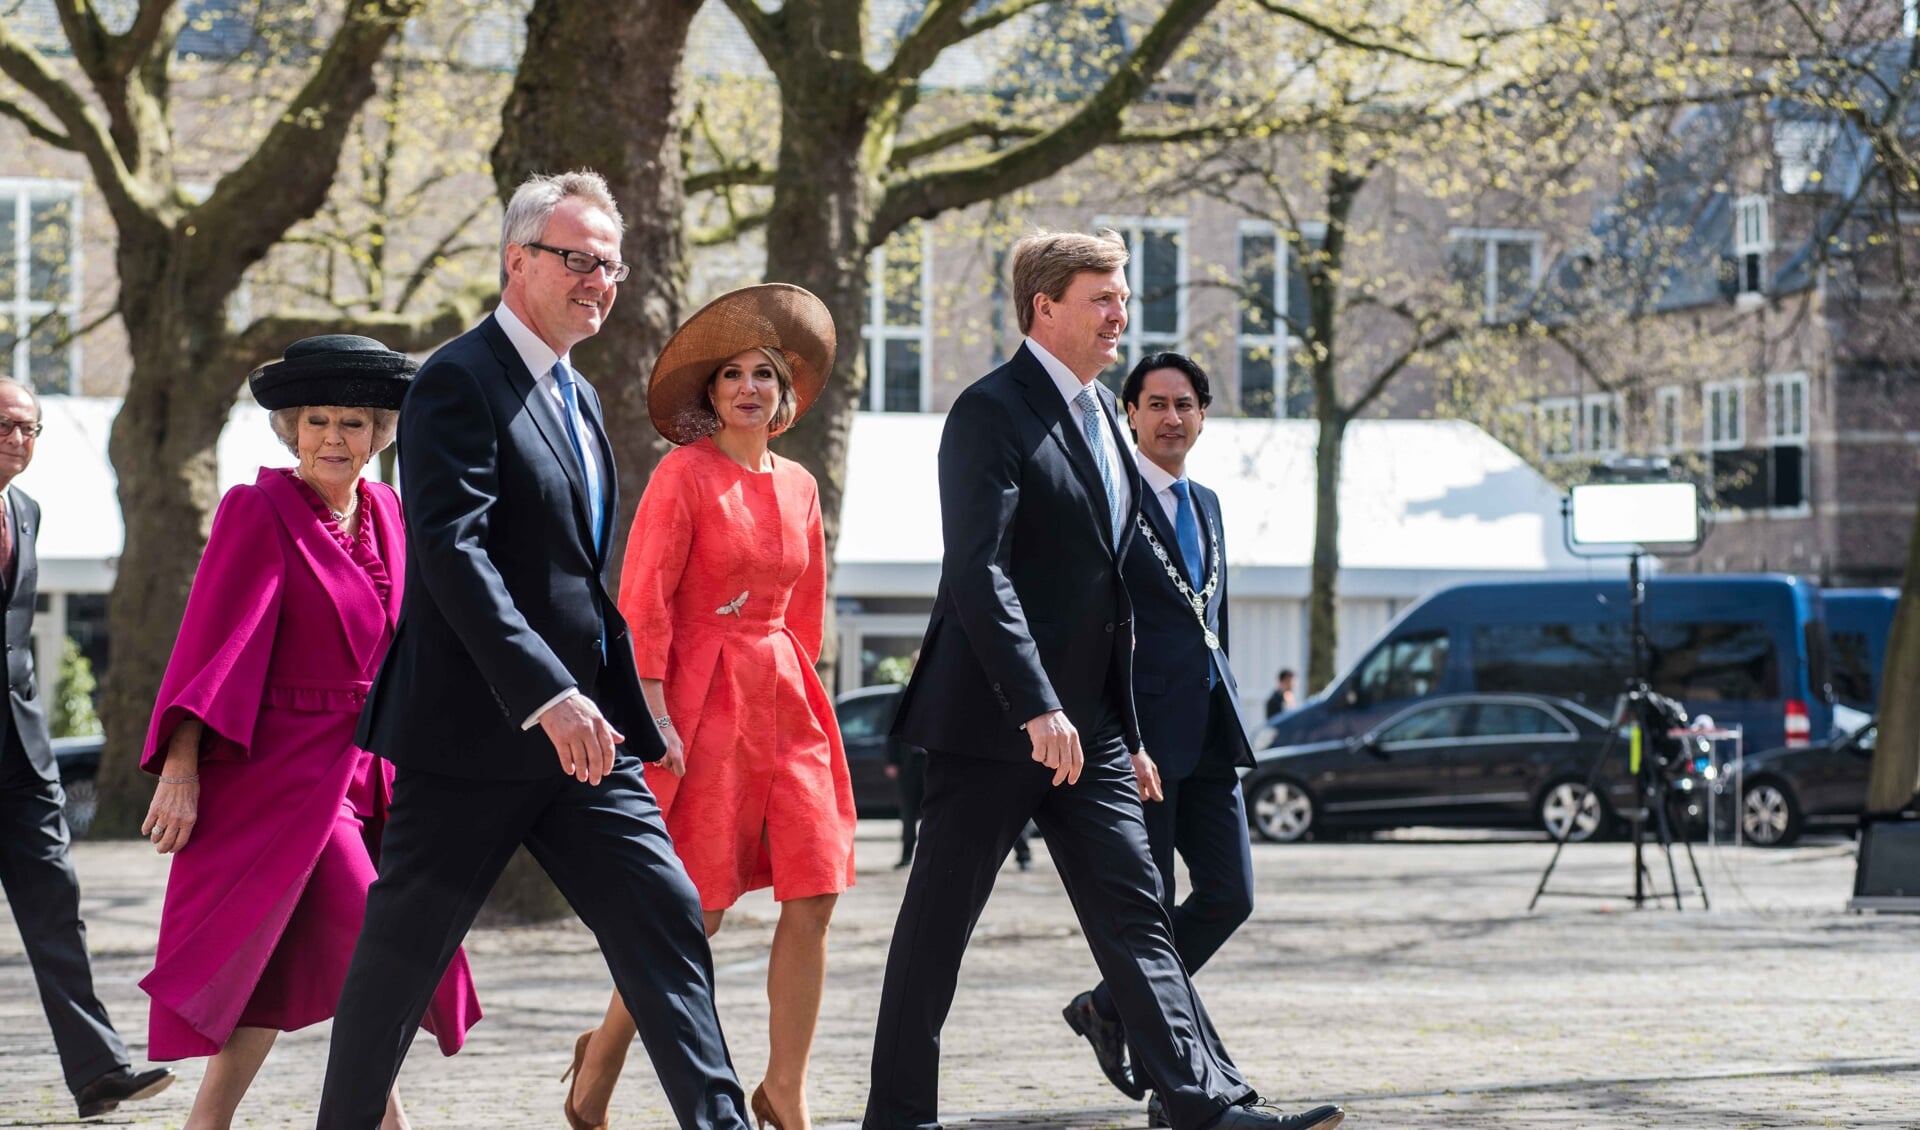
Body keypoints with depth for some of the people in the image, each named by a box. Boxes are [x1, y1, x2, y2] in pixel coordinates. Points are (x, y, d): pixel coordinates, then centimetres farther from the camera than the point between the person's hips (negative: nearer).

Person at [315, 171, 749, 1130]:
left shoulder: (574, 395, 17)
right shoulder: (459, 382, -11)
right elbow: (452, 550, -22)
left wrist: (626, 711, 18)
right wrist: (547, 696, -30)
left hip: (580, 729, 8)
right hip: (474, 729, -8)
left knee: (664, 918, -2)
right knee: (402, 953, 3)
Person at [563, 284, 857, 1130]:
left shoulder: (798, 487, 12)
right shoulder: (684, 474, -6)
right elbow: (642, 601, -10)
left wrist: (794, 682, 14)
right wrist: (653, 715, -16)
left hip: (783, 698, 6)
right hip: (702, 698, -6)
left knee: (813, 899, -4)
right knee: (701, 909, -5)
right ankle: (603, 1057, 17)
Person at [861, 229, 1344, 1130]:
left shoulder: (1099, 413, 16)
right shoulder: (991, 413, -11)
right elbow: (979, 574, -22)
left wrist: (1126, 731, 19)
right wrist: (1037, 708, -29)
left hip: (1086, 722, 8)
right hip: (993, 719, -8)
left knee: (1136, 914, 0)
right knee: (939, 918, 2)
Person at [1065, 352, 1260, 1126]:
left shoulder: (1206, 506, 19)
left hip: (1208, 734, 8)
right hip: (1138, 733, -8)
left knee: (1229, 894, 3)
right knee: (1148, 908, -3)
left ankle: (1111, 1006, 21)